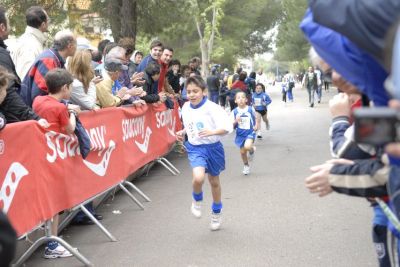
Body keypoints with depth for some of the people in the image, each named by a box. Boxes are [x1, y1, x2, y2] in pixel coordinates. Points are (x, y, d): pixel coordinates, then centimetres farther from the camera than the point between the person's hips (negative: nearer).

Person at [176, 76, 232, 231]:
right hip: (195, 148, 2)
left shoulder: (212, 108, -18)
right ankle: (197, 201, 8)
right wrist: (182, 133, 0)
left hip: (212, 147, -2)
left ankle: (216, 213, 41)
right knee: (198, 177, -26)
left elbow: (226, 128, -22)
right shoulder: (186, 107, -2)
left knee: (214, 181, 17)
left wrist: (212, 132, -38)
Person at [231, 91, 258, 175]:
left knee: (247, 146, -28)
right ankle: (246, 166, 37)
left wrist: (257, 125, -2)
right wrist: (235, 121, -22)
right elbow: (231, 126, -3)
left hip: (250, 132, -2)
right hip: (240, 134, 2)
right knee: (242, 151, 10)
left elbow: (255, 118, 14)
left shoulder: (251, 109, -5)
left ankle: (252, 149, 9)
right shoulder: (234, 112, -5)